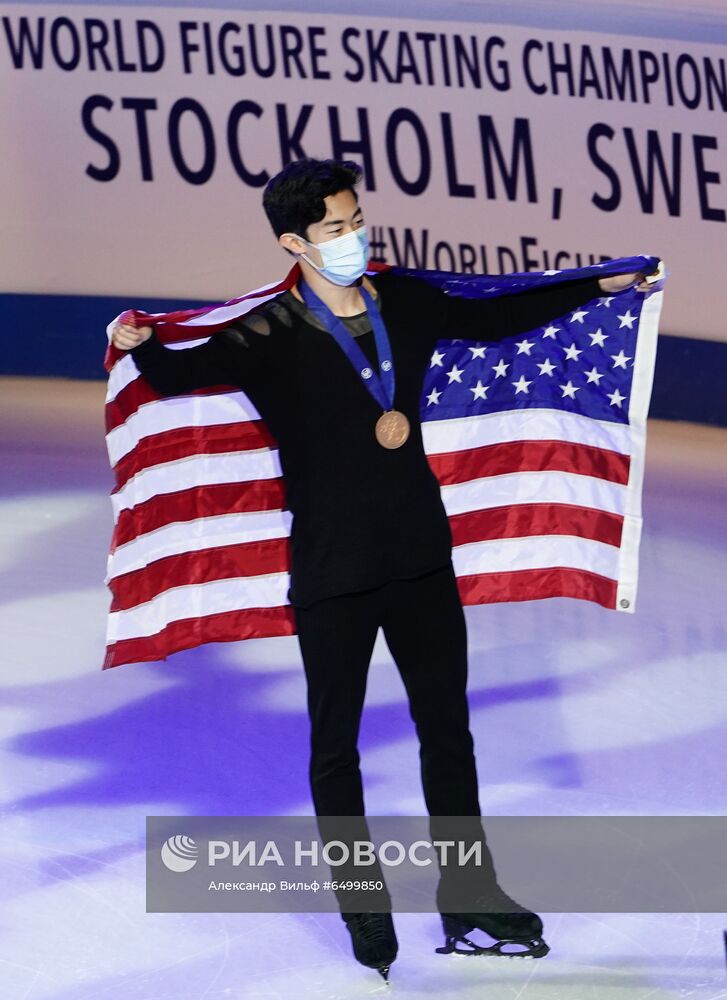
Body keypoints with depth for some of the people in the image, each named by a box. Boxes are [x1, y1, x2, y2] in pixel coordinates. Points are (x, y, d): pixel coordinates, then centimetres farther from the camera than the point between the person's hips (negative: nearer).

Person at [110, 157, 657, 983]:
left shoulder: (404, 303, 1)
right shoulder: (271, 335, -13)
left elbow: (494, 319, 17)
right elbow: (188, 372, -24)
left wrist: (600, 286, 23)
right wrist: (142, 348, -47)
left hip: (420, 558, 5)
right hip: (332, 573, -5)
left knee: (448, 727, 13)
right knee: (336, 745, 6)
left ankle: (470, 900, 26)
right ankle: (365, 912, 20)